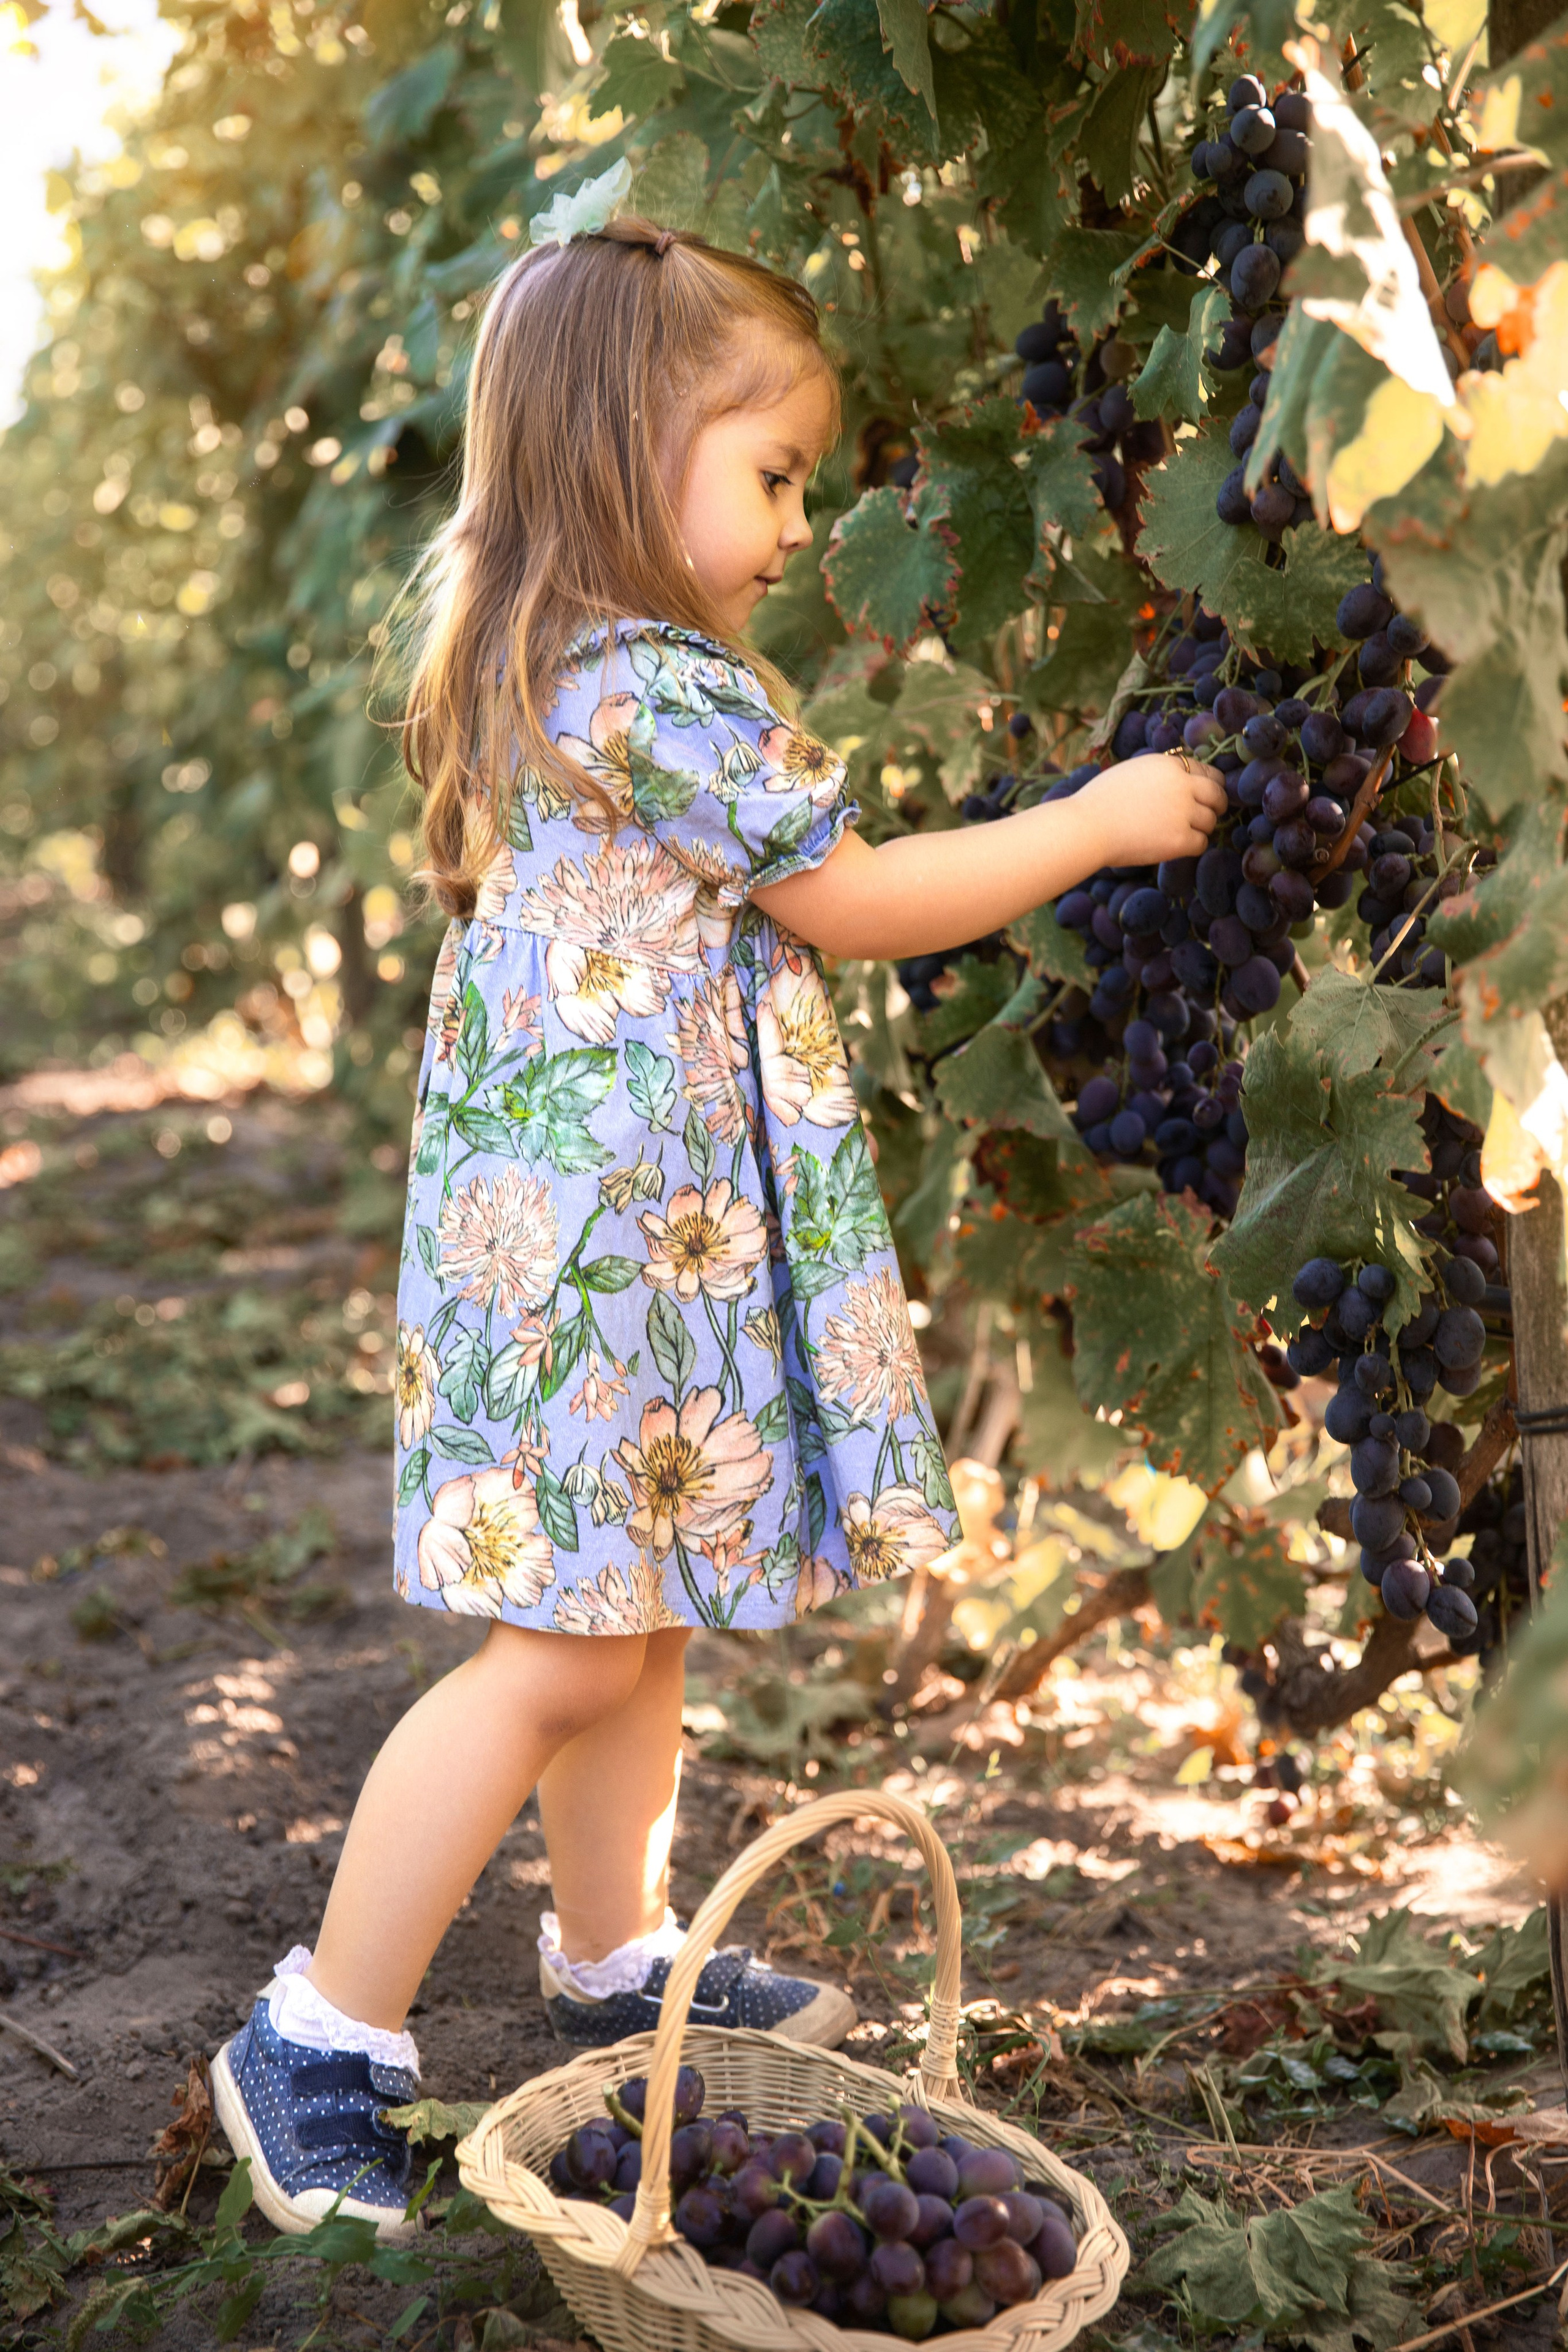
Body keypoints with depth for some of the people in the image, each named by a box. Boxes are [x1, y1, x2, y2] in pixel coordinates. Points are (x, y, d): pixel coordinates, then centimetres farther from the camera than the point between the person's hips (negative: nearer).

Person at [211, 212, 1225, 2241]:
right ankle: (322, 2047, 5)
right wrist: (1093, 822, 0)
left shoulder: (548, 677, 13)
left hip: (613, 1223, 10)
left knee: (634, 1619, 20)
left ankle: (615, 1960, 36)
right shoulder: (666, 695, -19)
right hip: (615, 1231, -10)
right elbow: (857, 901, -10)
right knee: (564, 1656, -5)